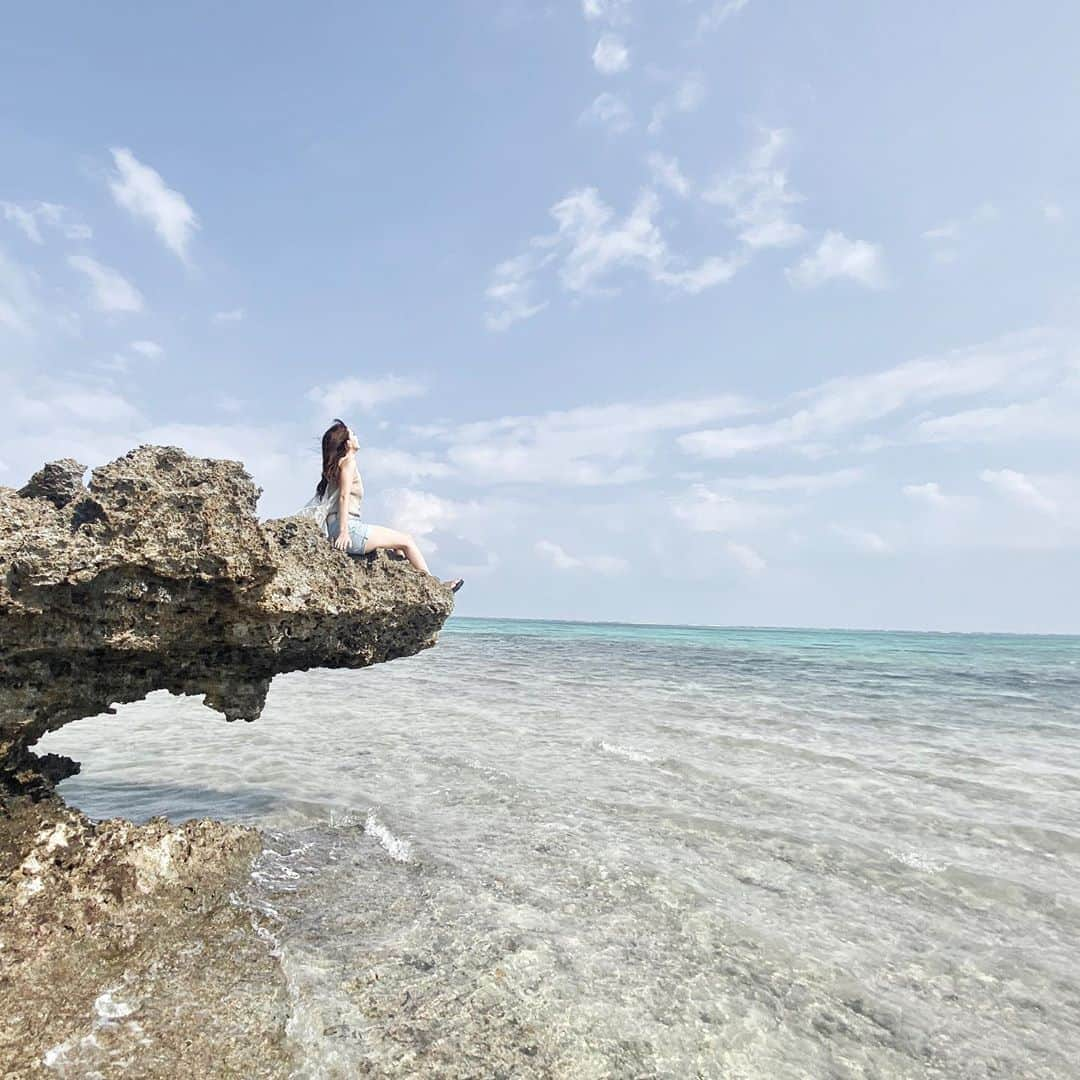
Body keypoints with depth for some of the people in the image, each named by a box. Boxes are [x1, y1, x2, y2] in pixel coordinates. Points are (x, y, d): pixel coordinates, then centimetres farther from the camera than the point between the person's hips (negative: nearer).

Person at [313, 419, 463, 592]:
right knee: (406, 541, 1)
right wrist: (344, 531, -23)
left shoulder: (335, 464, 20)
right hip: (349, 527, -10)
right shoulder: (348, 462, -7)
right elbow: (344, 496, -17)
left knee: (398, 540, 20)